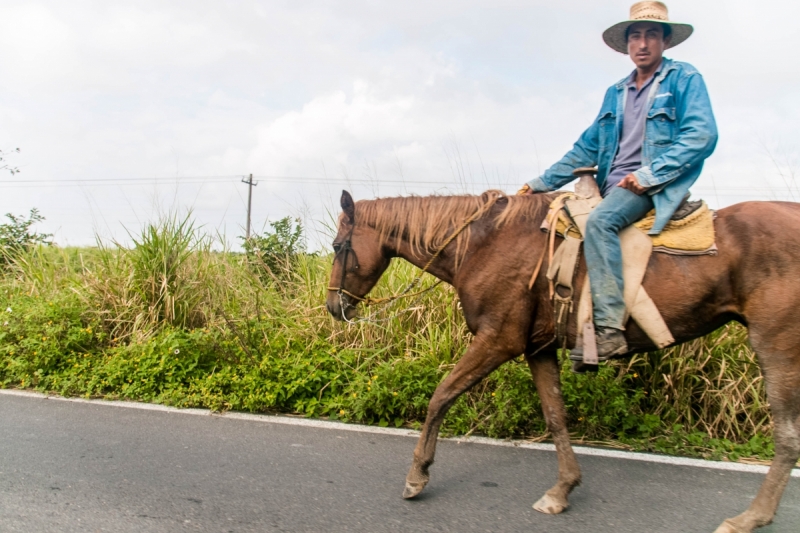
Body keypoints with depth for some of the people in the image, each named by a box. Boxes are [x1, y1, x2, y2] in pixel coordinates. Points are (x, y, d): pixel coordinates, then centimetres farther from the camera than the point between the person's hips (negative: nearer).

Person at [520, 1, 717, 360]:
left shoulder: (685, 79, 1)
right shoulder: (615, 94, 19)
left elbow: (701, 135, -12)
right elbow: (587, 148, 20)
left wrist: (650, 174, -22)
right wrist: (542, 182, 13)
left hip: (655, 186, -8)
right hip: (611, 188, 8)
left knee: (599, 221, -33)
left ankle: (610, 330, -34)